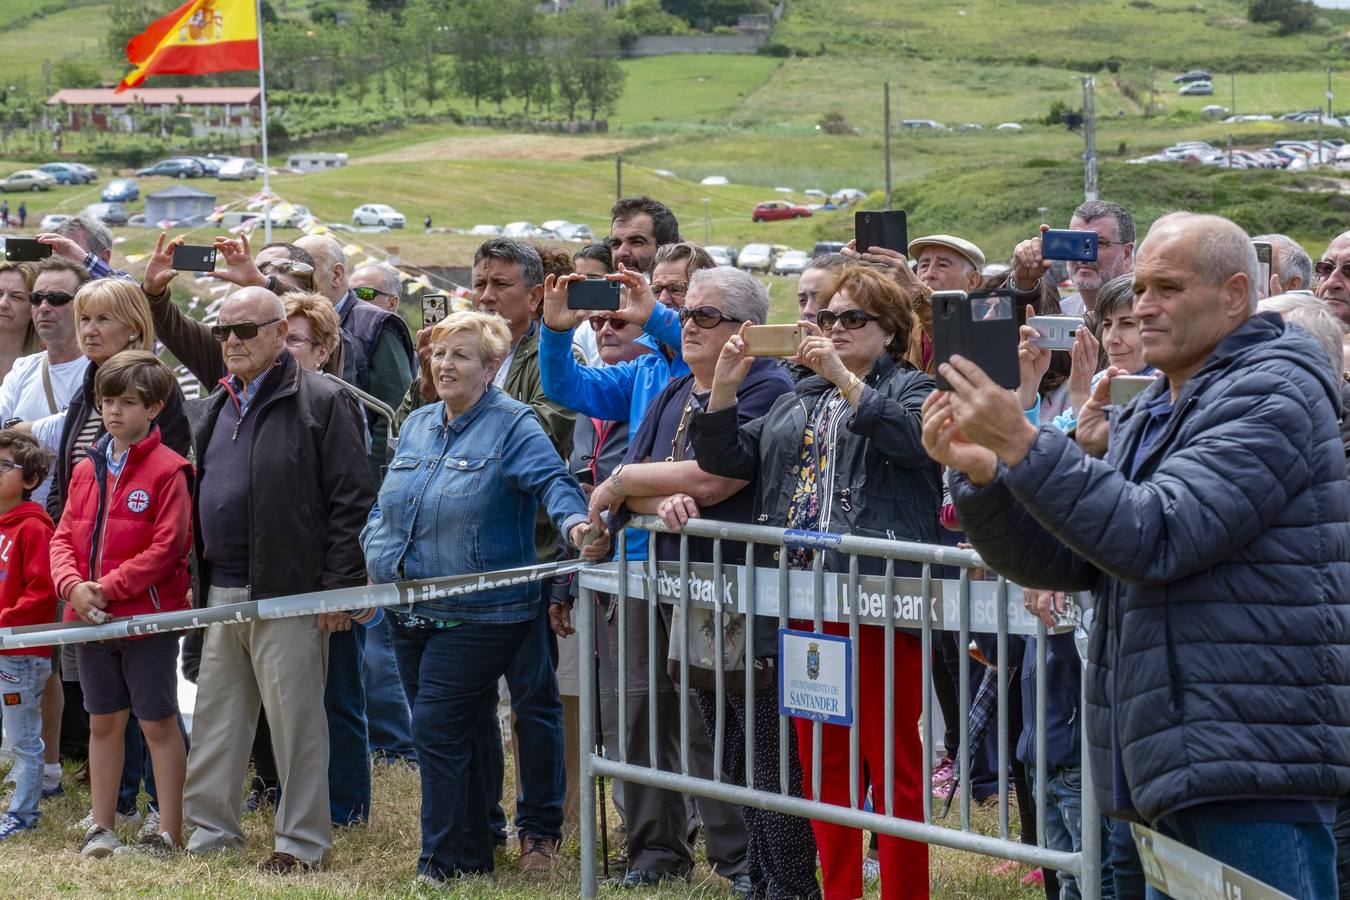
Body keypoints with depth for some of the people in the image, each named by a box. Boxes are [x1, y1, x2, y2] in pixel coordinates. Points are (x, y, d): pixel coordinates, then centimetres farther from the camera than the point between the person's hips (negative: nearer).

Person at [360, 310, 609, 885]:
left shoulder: (513, 426, -8)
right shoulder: (417, 425, 14)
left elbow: (554, 483, -21)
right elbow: (386, 507, 21)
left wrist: (574, 523, -41)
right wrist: (375, 563, 6)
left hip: (478, 615, -7)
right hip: (412, 615, 7)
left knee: (438, 730, -10)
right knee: (461, 734, 13)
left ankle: (445, 864, -1)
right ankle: (472, 854, 22)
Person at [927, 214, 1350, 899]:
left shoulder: (1273, 396, -8)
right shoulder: (1147, 418, 21)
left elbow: (1155, 539, -20)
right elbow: (1056, 559, 13)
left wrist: (1022, 444, -22)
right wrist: (980, 469, -4)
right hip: (1180, 767, 9)